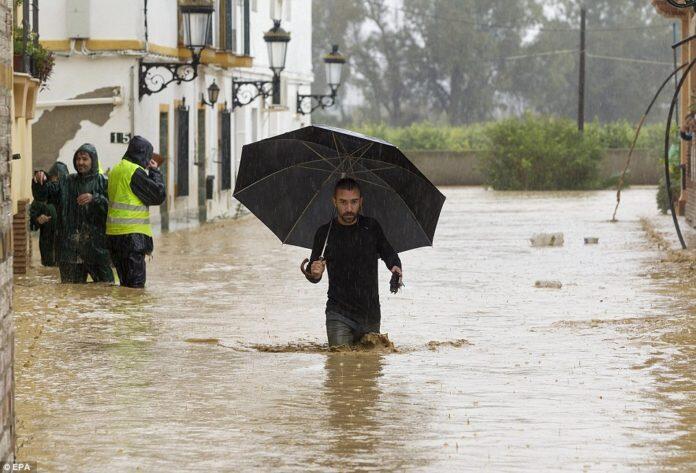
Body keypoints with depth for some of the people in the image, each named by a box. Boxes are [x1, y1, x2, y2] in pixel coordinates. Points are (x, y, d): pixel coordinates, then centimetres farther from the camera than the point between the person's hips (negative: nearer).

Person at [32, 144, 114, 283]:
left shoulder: (103, 183, 3)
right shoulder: (66, 183, 12)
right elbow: (42, 194, 3)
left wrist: (94, 199, -23)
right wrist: (39, 180, -17)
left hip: (97, 245, -2)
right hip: (70, 245, 2)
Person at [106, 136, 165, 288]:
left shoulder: (116, 170, 14)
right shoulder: (135, 171, -13)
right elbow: (158, 195, -12)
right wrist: (155, 172, 2)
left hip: (114, 233, 9)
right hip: (132, 234, -9)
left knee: (124, 280, 13)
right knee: (136, 283, -6)